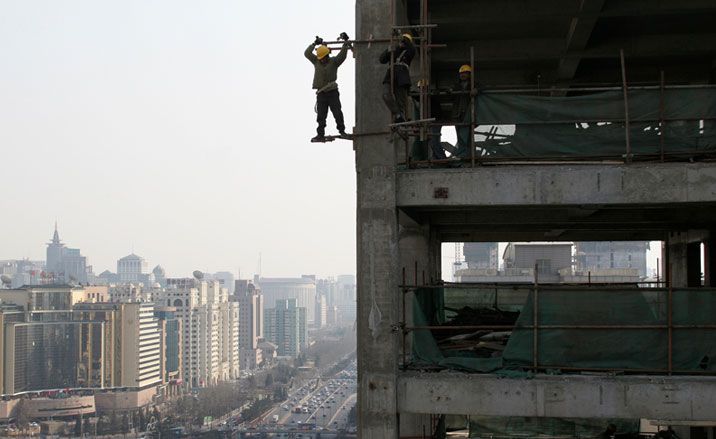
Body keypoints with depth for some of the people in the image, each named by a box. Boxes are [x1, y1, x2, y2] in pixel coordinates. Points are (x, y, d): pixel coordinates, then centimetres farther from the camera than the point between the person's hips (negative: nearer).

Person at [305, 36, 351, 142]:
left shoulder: (334, 61, 0)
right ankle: (320, 135, 4)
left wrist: (345, 46, -28)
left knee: (337, 113, -4)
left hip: (332, 92, -3)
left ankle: (342, 131, 4)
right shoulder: (316, 62, 8)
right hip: (321, 93, 3)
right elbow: (307, 53, 4)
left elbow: (342, 56, -15)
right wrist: (314, 44, 0)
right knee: (321, 115, 3)